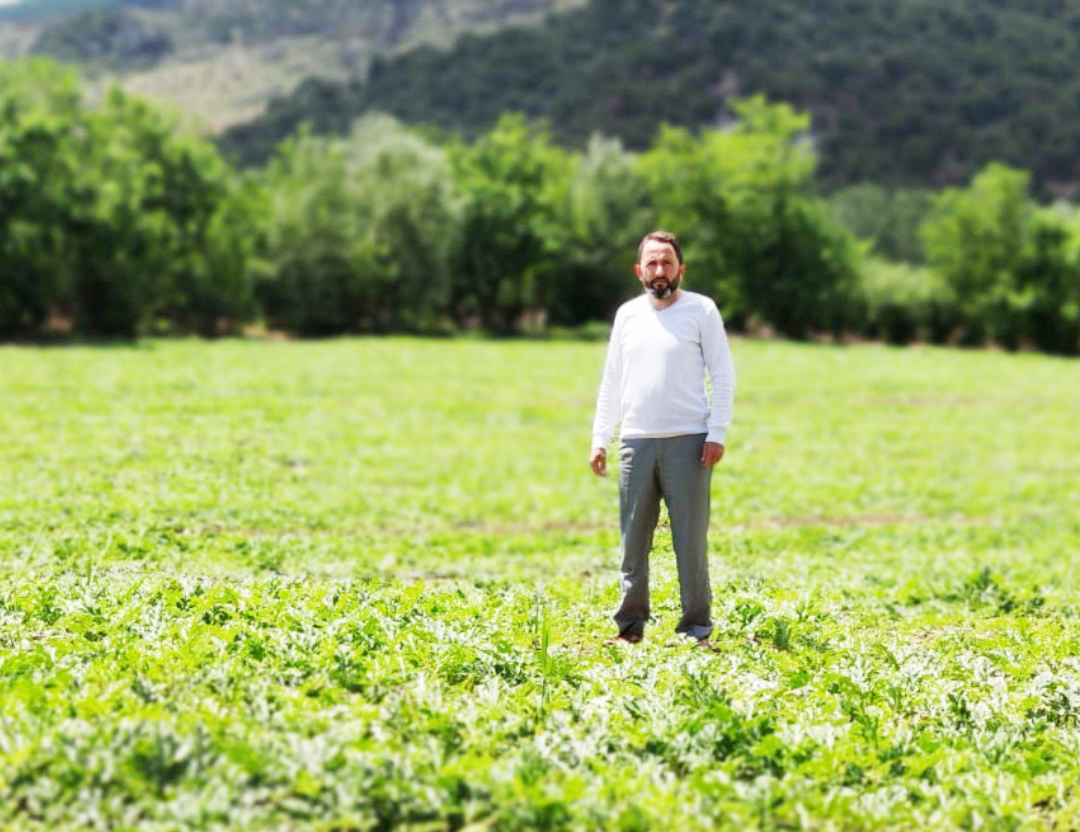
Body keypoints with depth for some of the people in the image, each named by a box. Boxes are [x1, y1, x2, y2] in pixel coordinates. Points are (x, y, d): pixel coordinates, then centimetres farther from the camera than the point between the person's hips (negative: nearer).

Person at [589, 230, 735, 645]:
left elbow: (723, 377, 0)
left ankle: (696, 628, 5)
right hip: (636, 442, 4)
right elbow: (612, 382, 17)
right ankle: (630, 625, 14)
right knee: (632, 541, 6)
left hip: (688, 441, -4)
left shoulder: (701, 310, 2)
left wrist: (717, 434, -10)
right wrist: (599, 439, 11)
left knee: (690, 541, -2)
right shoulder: (627, 314, 13)